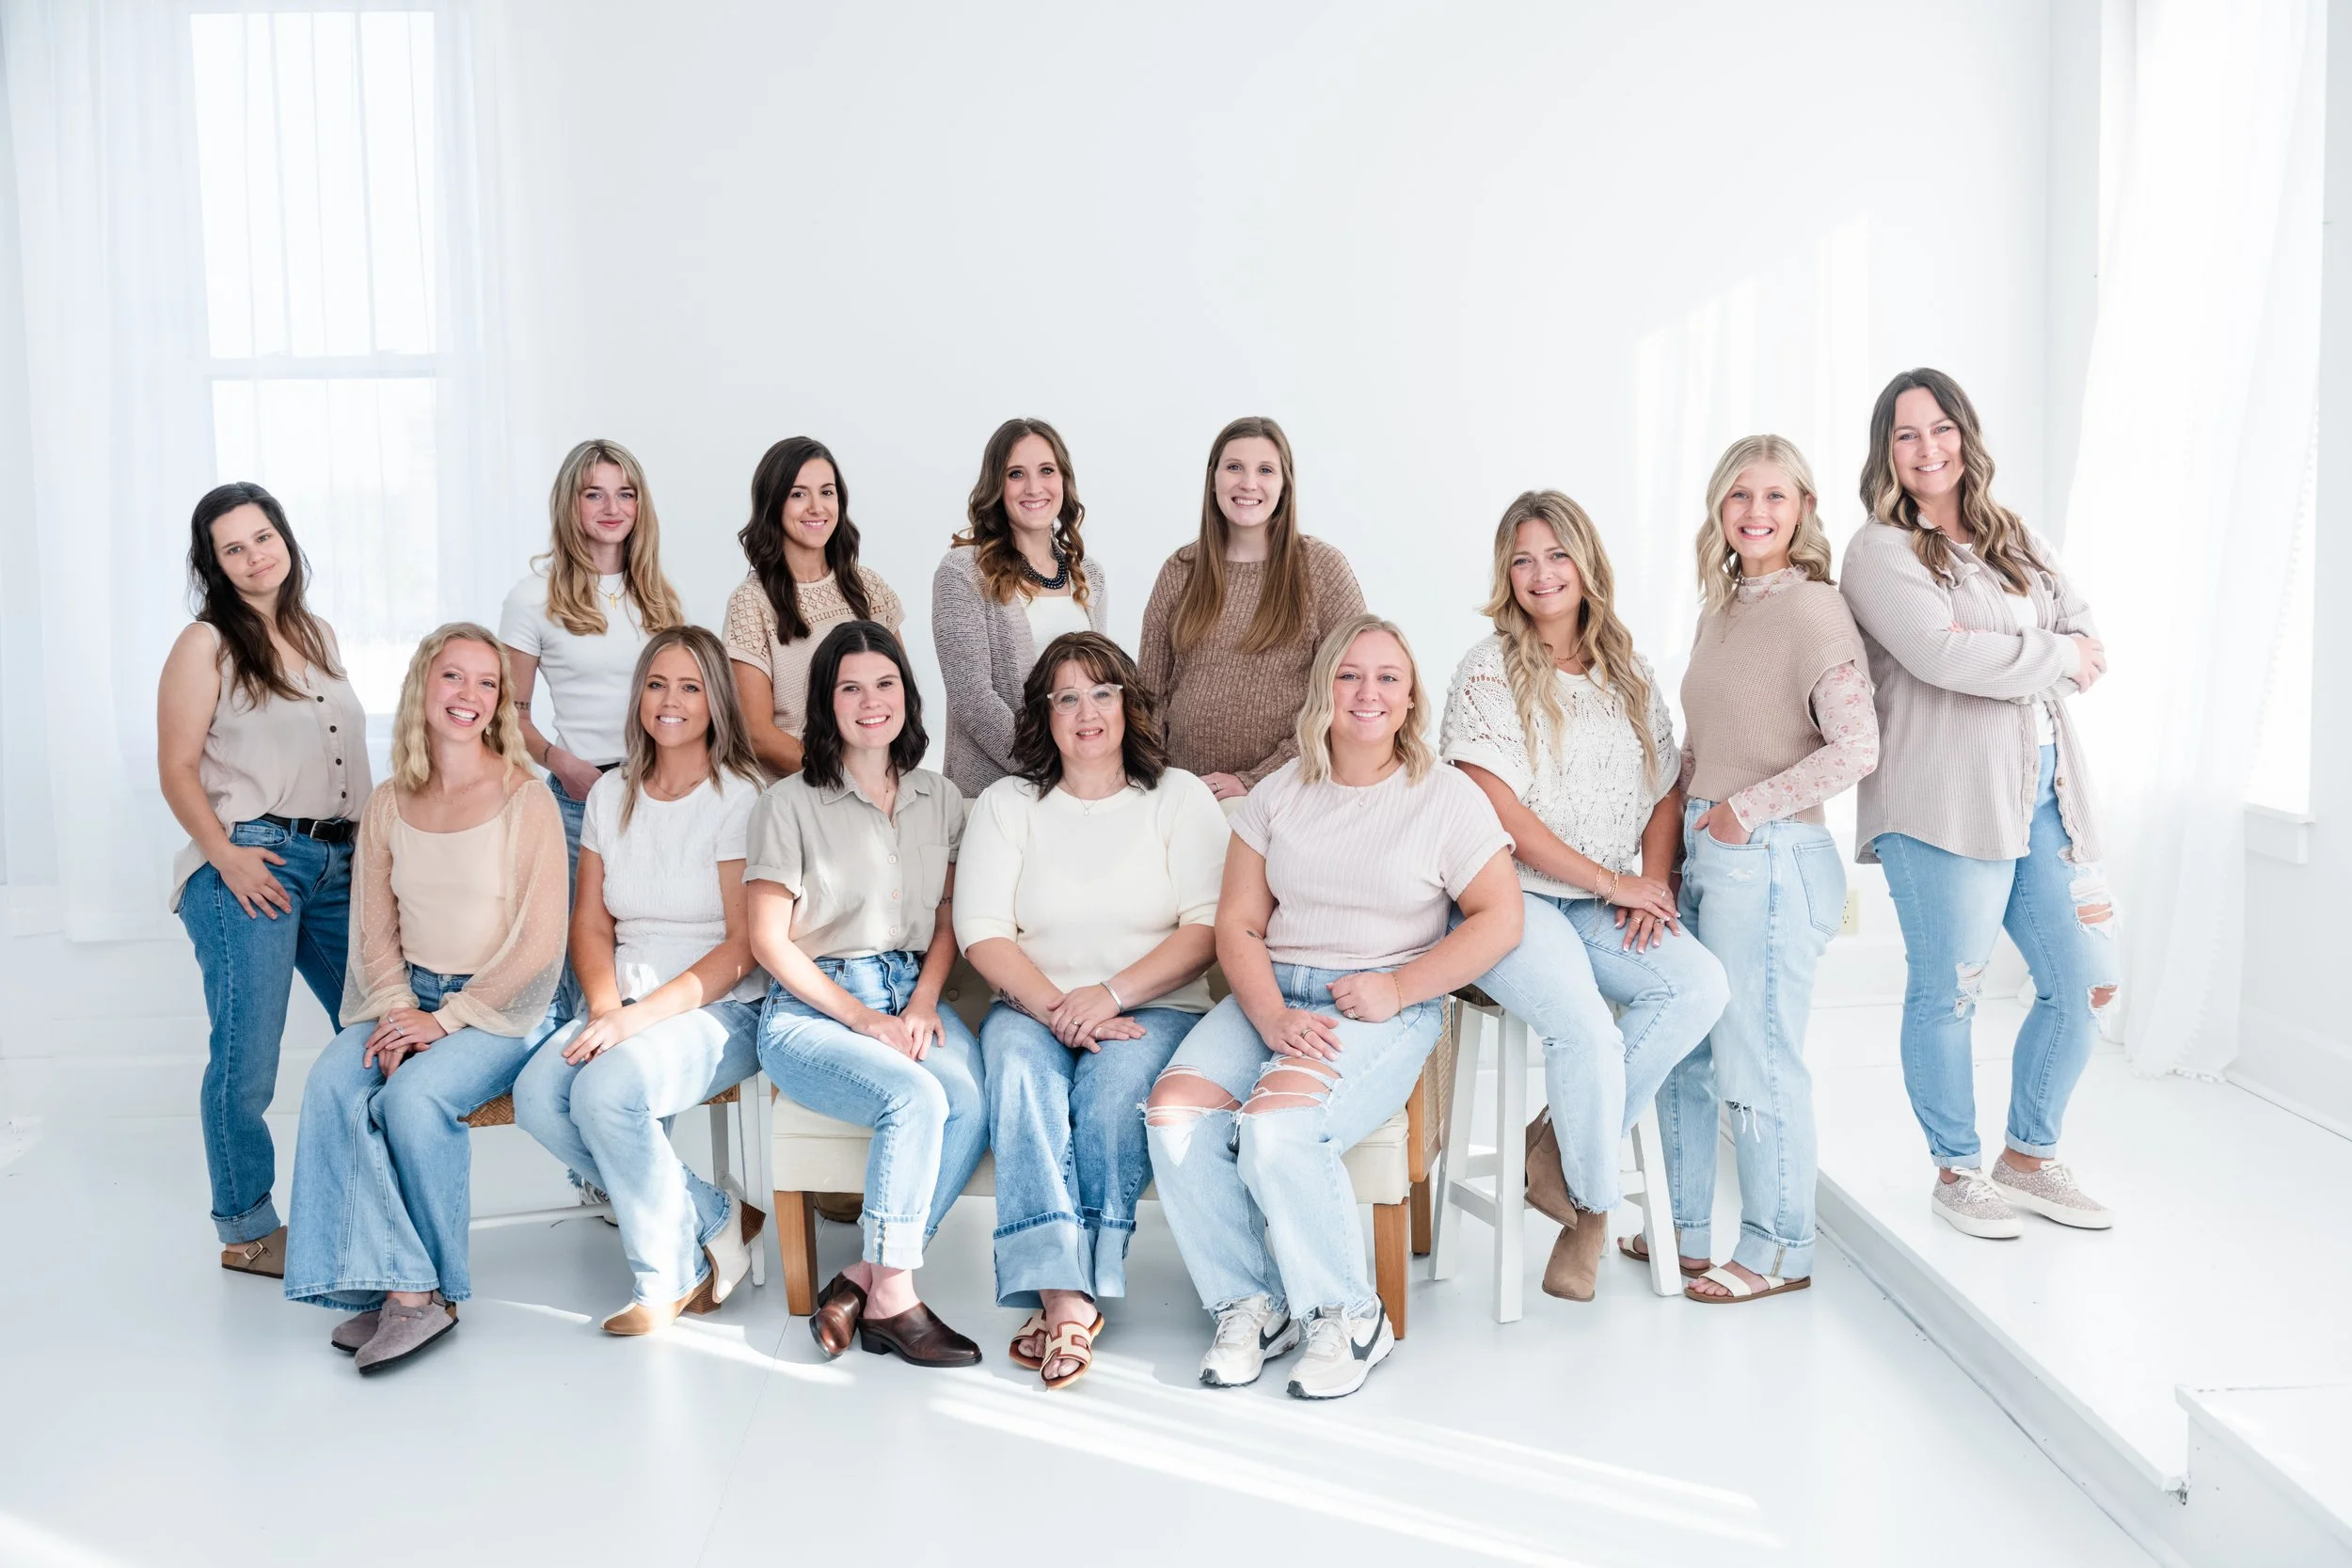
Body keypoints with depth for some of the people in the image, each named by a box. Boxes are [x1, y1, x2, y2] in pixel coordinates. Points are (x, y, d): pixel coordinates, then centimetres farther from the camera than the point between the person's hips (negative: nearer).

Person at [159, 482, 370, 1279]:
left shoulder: (319, 634, 15)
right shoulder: (205, 645, -2)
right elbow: (177, 770, -6)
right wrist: (225, 854, -17)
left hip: (340, 861, 6)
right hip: (252, 867, -6)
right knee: (246, 1059, -3)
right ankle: (246, 1232, 12)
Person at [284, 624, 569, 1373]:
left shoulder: (526, 800, -6)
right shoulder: (387, 808, 10)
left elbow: (539, 945, -10)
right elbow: (374, 933, 10)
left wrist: (445, 1019, -15)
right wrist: (397, 1012, -9)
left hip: (501, 1009, -4)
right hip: (408, 998, 5)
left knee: (413, 1096, -30)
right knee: (331, 1087, -24)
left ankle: (431, 1288, -12)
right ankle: (402, 1287, -23)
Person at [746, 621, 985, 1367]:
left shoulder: (940, 799, 13)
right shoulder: (790, 803, -1)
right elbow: (770, 940, -4)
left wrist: (923, 1003, -4)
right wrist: (864, 1019, -10)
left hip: (912, 997, 4)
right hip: (812, 1010, -4)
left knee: (971, 1105, -28)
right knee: (916, 1098, -32)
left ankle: (861, 1281, -17)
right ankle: (893, 1298, -17)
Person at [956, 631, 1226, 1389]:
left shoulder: (1180, 797, 9)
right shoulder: (1006, 804, 12)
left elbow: (1208, 928, -2)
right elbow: (981, 930, 1)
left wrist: (1109, 995, -15)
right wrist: (1055, 1006, -15)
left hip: (1155, 1009, -1)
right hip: (1033, 1005, 1)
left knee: (1115, 1085, -32)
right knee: (1021, 1070, -32)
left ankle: (1064, 1293, -25)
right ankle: (1065, 1294, -38)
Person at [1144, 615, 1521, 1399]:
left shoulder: (1447, 795, 4)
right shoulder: (1280, 792, 11)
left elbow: (1501, 918, -1)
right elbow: (1237, 923, 6)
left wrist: (1397, 988, -12)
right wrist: (1273, 1018, -12)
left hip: (1385, 1010, -4)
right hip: (1268, 996, 4)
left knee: (1273, 1127, -31)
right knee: (1174, 1115, -23)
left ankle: (1350, 1316, -8)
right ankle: (1249, 1303, -4)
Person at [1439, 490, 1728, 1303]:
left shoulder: (1632, 673, 14)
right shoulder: (1488, 670, -3)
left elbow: (1665, 792, 14)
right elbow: (1498, 809, -12)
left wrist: (1653, 884, -4)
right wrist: (1610, 880, -11)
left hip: (1608, 906, 5)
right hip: (1511, 899, -5)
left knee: (1701, 984, -22)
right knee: (1589, 1032, -29)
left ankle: (1561, 1145, -8)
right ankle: (1593, 1209, -2)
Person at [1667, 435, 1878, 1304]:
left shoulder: (1814, 611, -12)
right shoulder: (1720, 611, 13)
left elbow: (1855, 749, -20)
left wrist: (1746, 810, -16)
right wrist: (1678, 795, 7)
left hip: (1769, 859, -8)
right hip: (1703, 850, 8)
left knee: (1756, 1059, 2)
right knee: (1679, 1047, 15)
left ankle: (1778, 1249, 19)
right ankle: (1683, 1229, 30)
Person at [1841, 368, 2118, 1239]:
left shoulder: (2019, 540, 18)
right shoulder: (1879, 550, -3)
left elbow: (2087, 638, 8)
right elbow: (1939, 654, -17)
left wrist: (1992, 651, -10)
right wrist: (2056, 656, -5)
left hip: (2046, 790, 7)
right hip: (1947, 798, -6)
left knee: (2084, 983, 8)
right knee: (1948, 993, 2)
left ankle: (2030, 1158, 26)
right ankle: (1958, 1171, 19)